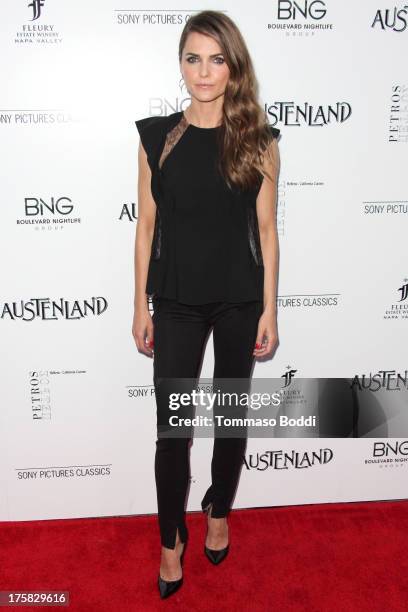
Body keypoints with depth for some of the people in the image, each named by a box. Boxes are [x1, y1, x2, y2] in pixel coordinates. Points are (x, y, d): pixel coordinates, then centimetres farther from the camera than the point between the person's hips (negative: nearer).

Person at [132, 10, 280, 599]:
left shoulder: (258, 140, -1)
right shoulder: (157, 136, 0)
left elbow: (266, 230, 0)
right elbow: (147, 226, 2)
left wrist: (269, 310, -2)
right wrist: (141, 306, 1)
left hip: (240, 301, 1)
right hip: (177, 303, 0)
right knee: (172, 428, 4)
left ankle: (219, 513, 40)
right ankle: (172, 540, 27)